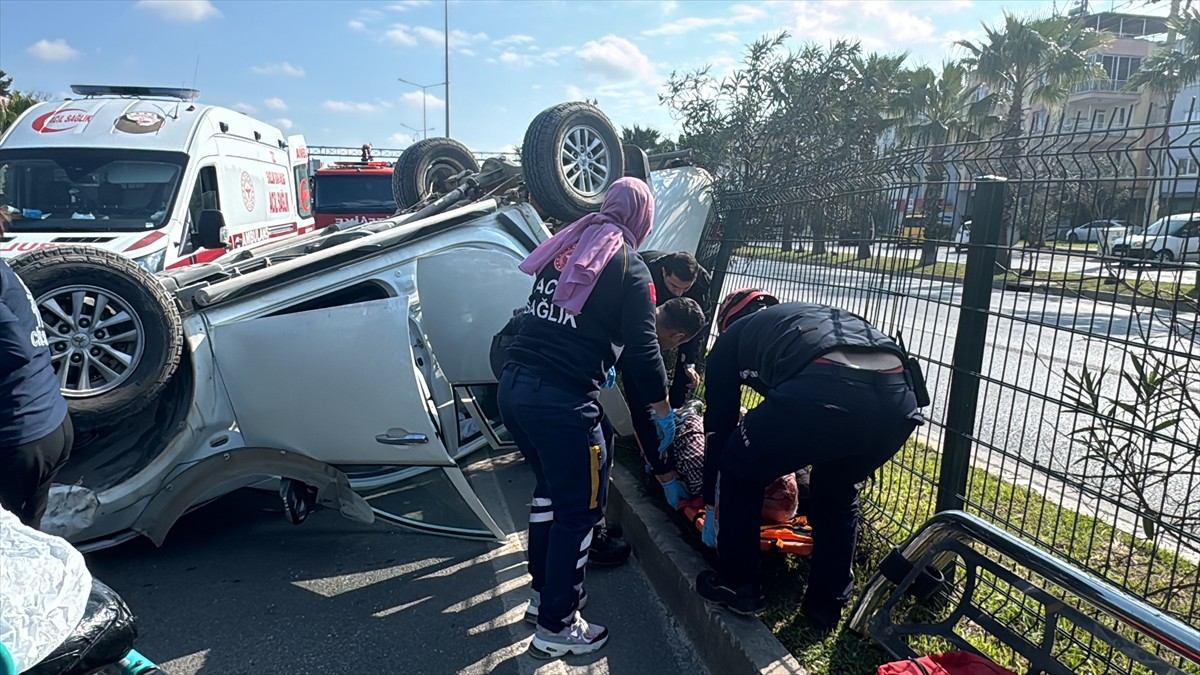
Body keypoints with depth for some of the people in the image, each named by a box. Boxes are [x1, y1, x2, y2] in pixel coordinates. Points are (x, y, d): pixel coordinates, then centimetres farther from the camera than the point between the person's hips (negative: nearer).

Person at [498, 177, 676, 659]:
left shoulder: (565, 247, 15)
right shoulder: (630, 267, -2)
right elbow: (642, 349, -6)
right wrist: (663, 408, 10)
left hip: (512, 386, 7)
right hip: (562, 400, -7)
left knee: (550, 485, 26)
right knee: (580, 508, 9)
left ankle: (544, 590, 39)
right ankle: (556, 627, 20)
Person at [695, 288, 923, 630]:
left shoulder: (732, 337, 29)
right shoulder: (818, 316, 43)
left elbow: (720, 425, 30)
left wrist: (711, 505, 42)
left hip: (825, 393, -6)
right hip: (898, 398, 6)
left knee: (739, 471, 23)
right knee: (838, 493, 34)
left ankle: (738, 586, 32)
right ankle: (827, 603, 42)